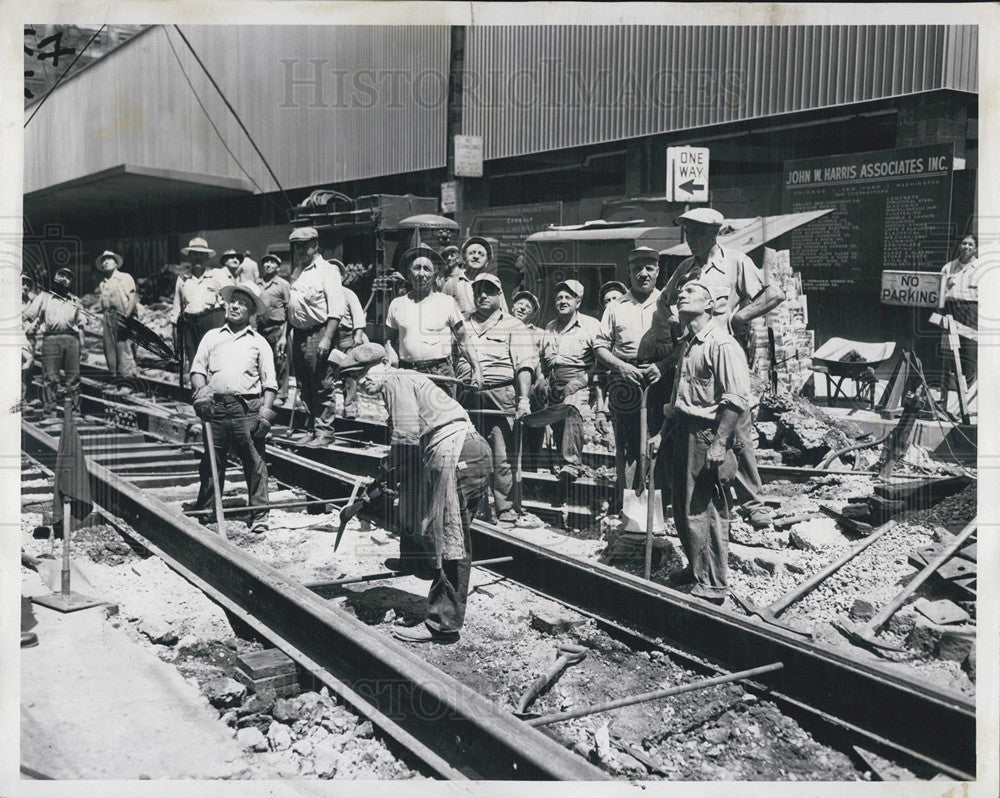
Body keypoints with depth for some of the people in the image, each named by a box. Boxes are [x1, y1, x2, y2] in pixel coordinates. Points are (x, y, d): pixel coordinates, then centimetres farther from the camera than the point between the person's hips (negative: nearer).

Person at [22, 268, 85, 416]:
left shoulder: (74, 301, 26)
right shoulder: (44, 297, 17)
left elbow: (80, 324, 26)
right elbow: (28, 316, 10)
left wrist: (81, 346, 20)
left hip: (72, 339, 3)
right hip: (51, 339, -3)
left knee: (73, 376, -1)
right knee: (50, 377, -8)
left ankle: (74, 409, 3)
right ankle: (50, 411, -7)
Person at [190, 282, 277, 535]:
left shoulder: (259, 342, 13)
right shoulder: (212, 336, 19)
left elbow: (270, 382, 8)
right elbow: (197, 368, 15)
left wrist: (266, 412, -4)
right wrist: (200, 390, -5)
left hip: (248, 408, -2)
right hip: (216, 407, 2)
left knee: (255, 462, -3)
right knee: (211, 462, 7)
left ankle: (259, 515, 3)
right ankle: (203, 512, 18)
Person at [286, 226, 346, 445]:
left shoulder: (327, 271, -8)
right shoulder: (297, 273, 17)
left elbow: (336, 309, -16)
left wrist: (327, 338, -23)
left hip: (317, 333, -8)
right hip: (298, 334, 8)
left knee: (319, 385, -6)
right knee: (304, 386, 12)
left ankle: (323, 430, 2)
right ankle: (311, 428, 22)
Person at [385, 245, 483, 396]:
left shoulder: (447, 302, 7)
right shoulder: (397, 304, 12)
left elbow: (463, 341, 7)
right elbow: (390, 340, 20)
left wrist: (476, 369, -3)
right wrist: (392, 360, 1)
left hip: (441, 374, -1)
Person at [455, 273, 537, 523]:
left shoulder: (513, 327, 9)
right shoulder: (463, 327, 22)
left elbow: (524, 366, -2)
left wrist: (523, 399, -14)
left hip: (501, 398, -4)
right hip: (467, 399, 4)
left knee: (503, 458, -6)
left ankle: (506, 511, -1)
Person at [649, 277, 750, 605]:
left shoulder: (722, 344, -15)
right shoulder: (688, 343, 16)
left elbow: (737, 398, -21)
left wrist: (719, 443, -23)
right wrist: (663, 433, 23)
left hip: (708, 434, -9)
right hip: (684, 432, 9)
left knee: (704, 512, -4)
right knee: (683, 509, 15)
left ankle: (712, 586, 5)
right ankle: (695, 569, 31)